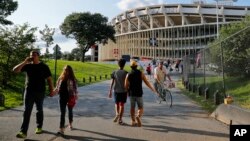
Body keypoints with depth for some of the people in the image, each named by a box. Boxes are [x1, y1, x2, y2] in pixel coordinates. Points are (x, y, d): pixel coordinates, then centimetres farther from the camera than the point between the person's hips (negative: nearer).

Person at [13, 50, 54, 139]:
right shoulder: (27, 65, 2)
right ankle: (23, 132, -3)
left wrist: (51, 90, -7)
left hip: (40, 92, -1)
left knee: (39, 110, 13)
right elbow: (15, 70, -6)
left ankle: (39, 127, 30)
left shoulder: (44, 66, -3)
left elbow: (49, 79, -2)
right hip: (29, 91, 1)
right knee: (26, 111, -3)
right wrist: (25, 62, -13)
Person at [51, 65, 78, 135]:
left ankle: (70, 124, 39)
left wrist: (76, 96, -18)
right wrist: (53, 93, -5)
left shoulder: (73, 79, -7)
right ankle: (61, 129, -1)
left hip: (70, 98, -2)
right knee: (62, 113, 0)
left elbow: (75, 89, -8)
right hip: (62, 98, 2)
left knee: (70, 111, 16)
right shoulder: (61, 78, 4)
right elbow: (57, 88, 9)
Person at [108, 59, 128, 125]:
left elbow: (112, 83, -1)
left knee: (116, 103, 18)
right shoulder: (126, 73, -5)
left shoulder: (114, 72, 0)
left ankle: (117, 114, -6)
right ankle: (120, 119, 9)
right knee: (122, 105, 7)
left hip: (116, 91, 2)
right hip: (123, 91, -1)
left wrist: (110, 91, 4)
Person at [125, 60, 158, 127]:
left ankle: (133, 121, 20)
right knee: (140, 108, 6)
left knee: (132, 108, 15)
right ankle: (138, 117, -21)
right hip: (139, 94, -2)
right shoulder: (141, 73, -4)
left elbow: (126, 86, -6)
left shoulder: (128, 74, -2)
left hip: (131, 94, 2)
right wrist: (153, 90, 4)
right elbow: (147, 83, -6)